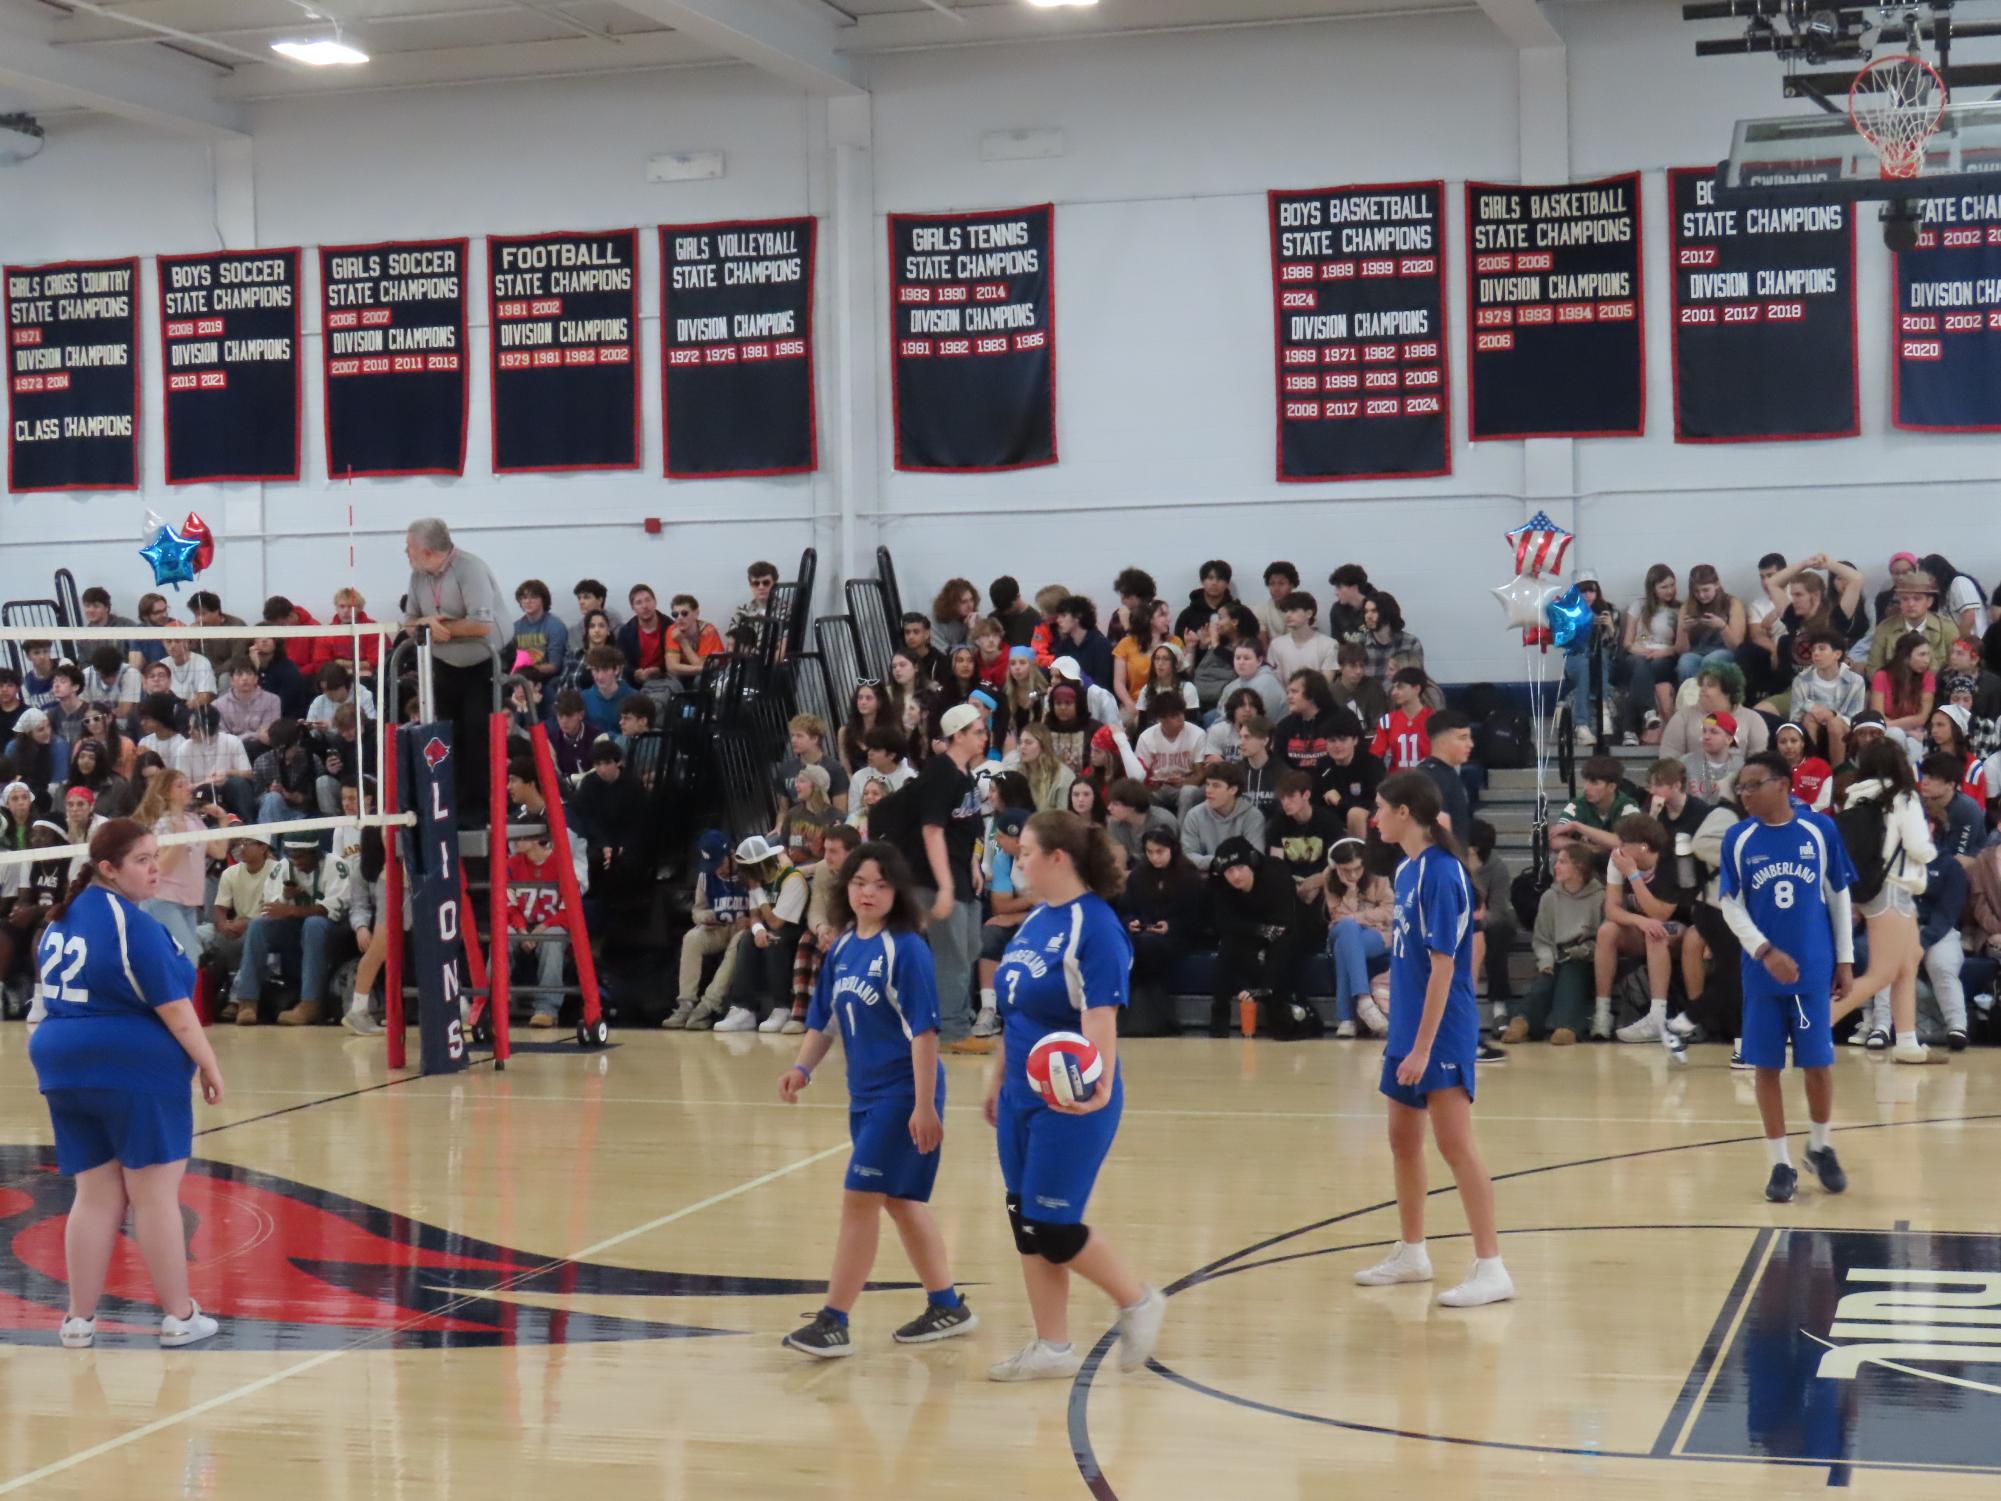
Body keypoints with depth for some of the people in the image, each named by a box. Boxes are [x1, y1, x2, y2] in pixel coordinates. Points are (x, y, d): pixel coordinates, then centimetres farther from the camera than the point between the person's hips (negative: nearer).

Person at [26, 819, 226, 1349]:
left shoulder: (63, 918, 10)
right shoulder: (132, 924, -16)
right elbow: (173, 1009, -16)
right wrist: (208, 1064, -7)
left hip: (65, 1067, 8)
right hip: (137, 1068, -7)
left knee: (97, 1196, 12)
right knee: (155, 1195, 1)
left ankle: (80, 1320, 12)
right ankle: (178, 1318, 9)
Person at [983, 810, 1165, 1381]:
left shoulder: (1094, 925, -16)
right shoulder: (1034, 921, 10)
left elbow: (1100, 1015, -25)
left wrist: (1101, 1084, -37)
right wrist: (1000, 1078, 21)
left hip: (1070, 1102, -9)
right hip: (1023, 1097, 9)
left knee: (1052, 1228, -6)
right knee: (1026, 1224, 10)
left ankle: (1137, 1301, 15)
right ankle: (1051, 1348, 19)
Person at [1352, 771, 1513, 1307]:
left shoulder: (1440, 873, -17)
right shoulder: (1407, 869, 9)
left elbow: (1443, 966, -20)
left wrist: (1423, 1046, -21)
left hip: (1440, 1032, -9)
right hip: (1406, 1029, 10)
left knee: (1454, 1143, -8)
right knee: (1403, 1138, 16)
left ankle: (1491, 1268, -4)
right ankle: (1411, 1253, 30)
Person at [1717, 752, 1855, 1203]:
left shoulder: (1819, 831, -2)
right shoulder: (1738, 839, -2)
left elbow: (1839, 896, 5)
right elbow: (1731, 906, -1)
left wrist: (1845, 959, 3)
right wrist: (1765, 951, -15)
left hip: (1814, 970, 0)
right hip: (1762, 972, 1)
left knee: (1818, 1062, 5)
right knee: (1767, 1065, 3)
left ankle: (1821, 1147, 28)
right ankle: (1781, 1163, 13)